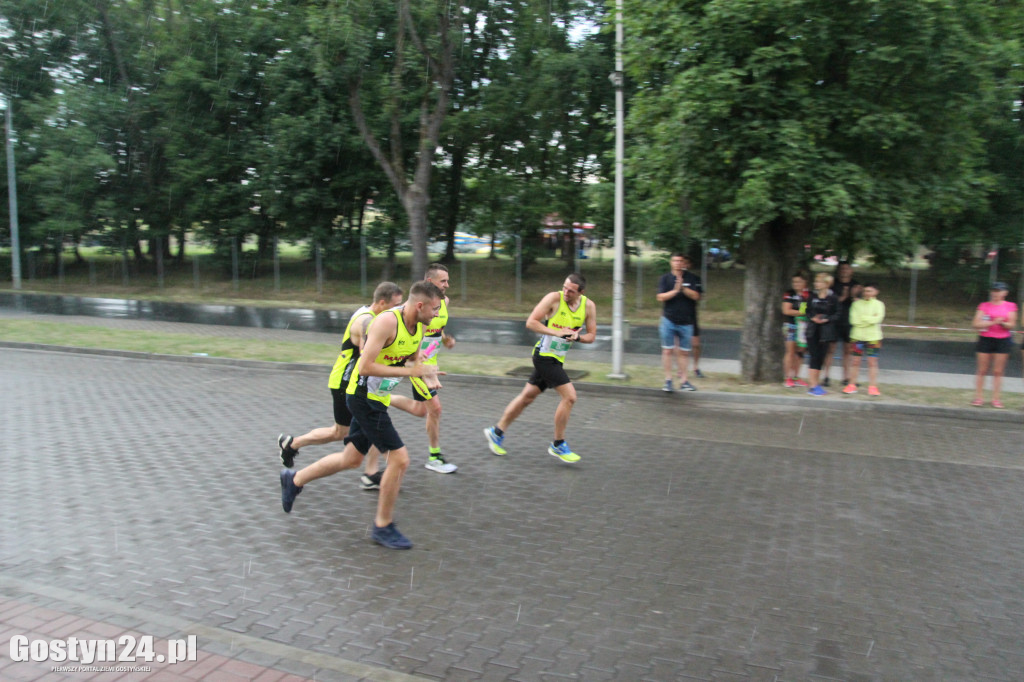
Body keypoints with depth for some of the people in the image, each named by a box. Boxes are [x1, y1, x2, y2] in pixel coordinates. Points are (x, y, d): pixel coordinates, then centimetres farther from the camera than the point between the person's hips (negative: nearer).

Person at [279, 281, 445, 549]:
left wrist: (426, 376, -2)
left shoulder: (418, 326, 2)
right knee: (400, 459, -9)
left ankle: (294, 480, 41)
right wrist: (410, 371, -28)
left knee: (351, 459, 21)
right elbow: (365, 367, -28)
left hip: (377, 399, 9)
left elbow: (412, 358, 19)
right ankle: (383, 526, 8)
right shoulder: (387, 321, -25)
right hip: (364, 397, -9)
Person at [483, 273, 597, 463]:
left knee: (527, 396, 14)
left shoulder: (589, 306, 1)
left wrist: (577, 336, -16)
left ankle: (496, 432, 29)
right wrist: (556, 332, -23)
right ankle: (558, 445, 2)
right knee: (569, 396, -13)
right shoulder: (554, 298, -14)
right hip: (544, 355, -6)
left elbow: (591, 336, 6)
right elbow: (531, 322, -14)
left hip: (557, 359, 6)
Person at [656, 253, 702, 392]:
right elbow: (661, 297, -7)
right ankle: (668, 380, 9)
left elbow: (696, 296, -6)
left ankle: (683, 381, 13)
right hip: (668, 320, -1)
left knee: (684, 352, 6)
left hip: (686, 322, 1)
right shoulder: (665, 278, 3)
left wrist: (683, 288, -18)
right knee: (668, 350, 1)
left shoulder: (692, 278, 3)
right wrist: (675, 290, -19)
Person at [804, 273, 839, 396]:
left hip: (826, 331, 0)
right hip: (812, 331, 0)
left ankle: (815, 384, 17)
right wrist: (812, 318, -10)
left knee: (821, 357, 5)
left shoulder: (833, 298, -3)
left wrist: (826, 319, -16)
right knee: (814, 357, -6)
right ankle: (813, 386, -3)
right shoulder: (812, 296, 3)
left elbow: (836, 314, -1)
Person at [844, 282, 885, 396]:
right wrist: (869, 319, -10)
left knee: (872, 361, 1)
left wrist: (862, 317, -9)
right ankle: (852, 385, 14)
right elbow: (854, 320, -7)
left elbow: (877, 319, -14)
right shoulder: (857, 304, 4)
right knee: (855, 361, 5)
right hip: (858, 336, 1)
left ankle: (872, 386, 7)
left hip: (873, 337, -1)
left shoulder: (878, 304, 1)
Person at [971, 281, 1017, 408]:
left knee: (998, 371, 3)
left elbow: (1012, 325, 0)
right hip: (985, 339, 0)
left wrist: (1002, 323, -19)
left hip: (1002, 340, 0)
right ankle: (979, 397, 8)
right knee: (982, 370, 3)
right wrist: (993, 322, -16)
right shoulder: (984, 306, 2)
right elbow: (975, 324, -6)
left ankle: (996, 398, 8)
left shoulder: (1010, 306, 4)